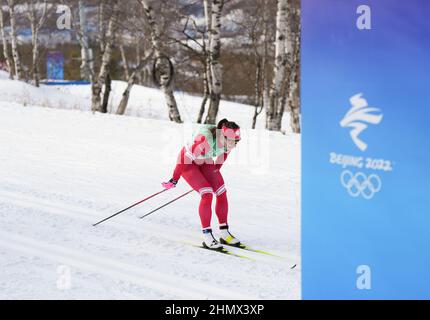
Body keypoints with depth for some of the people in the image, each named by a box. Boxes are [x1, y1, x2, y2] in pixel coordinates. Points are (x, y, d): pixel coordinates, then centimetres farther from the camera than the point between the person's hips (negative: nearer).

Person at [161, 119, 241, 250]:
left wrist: (216, 171, 19)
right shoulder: (205, 139, -41)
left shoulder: (228, 140, -20)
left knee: (221, 193, -4)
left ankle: (224, 233, 8)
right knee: (207, 194, -21)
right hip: (188, 162, -7)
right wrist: (174, 180, -21)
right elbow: (185, 158, -31)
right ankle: (207, 236, -14)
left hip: (205, 162, 7)